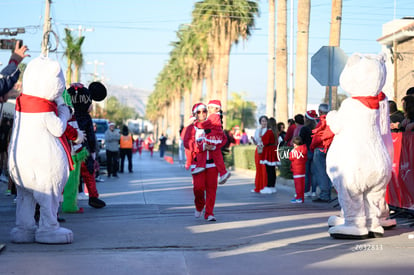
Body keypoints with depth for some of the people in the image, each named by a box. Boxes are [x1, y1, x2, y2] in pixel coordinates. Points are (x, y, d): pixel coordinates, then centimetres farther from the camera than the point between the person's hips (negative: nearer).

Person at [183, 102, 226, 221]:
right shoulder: (191, 128, 5)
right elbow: (187, 143, -7)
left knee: (211, 187, -3)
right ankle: (199, 207, 19)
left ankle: (209, 213, 3)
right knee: (198, 187, -10)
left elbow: (223, 139, 4)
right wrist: (202, 147, -18)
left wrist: (214, 146, -15)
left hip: (212, 161, 2)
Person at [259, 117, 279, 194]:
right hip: (274, 151, 8)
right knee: (273, 170, 11)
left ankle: (269, 187, -7)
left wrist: (262, 138, 2)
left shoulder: (269, 132, -14)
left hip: (268, 152, -8)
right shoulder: (275, 132, 10)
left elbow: (266, 142, -17)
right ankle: (272, 186, 15)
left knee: (269, 170, -7)